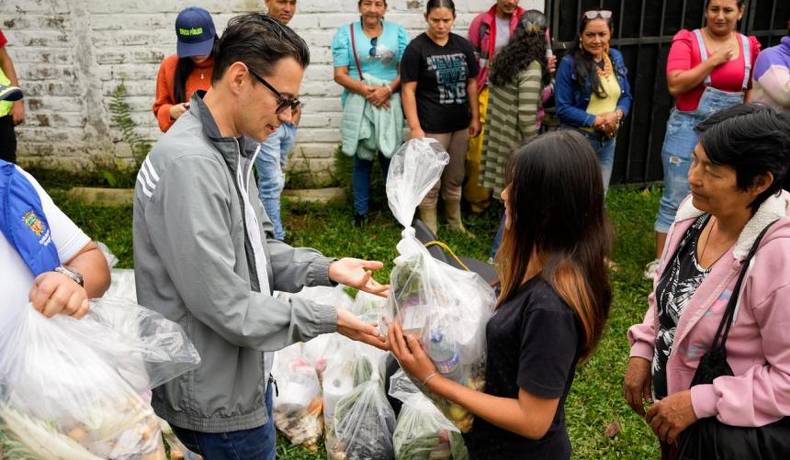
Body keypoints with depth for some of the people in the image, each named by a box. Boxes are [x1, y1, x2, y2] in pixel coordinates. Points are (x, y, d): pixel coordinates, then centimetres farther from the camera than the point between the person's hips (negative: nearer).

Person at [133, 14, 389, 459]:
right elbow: (224, 306, -27)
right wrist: (327, 319, -20)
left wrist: (326, 269, -5)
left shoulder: (231, 148, 5)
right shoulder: (188, 165, -28)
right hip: (216, 402, -9)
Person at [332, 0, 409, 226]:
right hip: (358, 105, 0)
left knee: (390, 156, 4)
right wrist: (367, 91, -17)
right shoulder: (345, 34, 2)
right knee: (362, 159, 6)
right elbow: (340, 75, -4)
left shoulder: (398, 32, 6)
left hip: (390, 104, 1)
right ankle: (360, 212, 17)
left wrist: (387, 90, -15)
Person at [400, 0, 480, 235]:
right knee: (430, 183, 2)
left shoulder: (463, 45, 7)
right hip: (432, 127, -5)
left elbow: (471, 83, 13)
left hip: (460, 125, 5)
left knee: (455, 180, 17)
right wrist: (415, 127, -17)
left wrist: (475, 117, 10)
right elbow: (408, 90, -11)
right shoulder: (416, 48, -8)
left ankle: (456, 225, 33)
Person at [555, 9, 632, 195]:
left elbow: (626, 96, 10)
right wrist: (597, 121, -20)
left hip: (608, 141, 6)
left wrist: (617, 114, -12)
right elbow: (563, 109, -15)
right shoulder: (570, 63, -13)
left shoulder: (616, 58, 5)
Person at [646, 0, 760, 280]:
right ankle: (660, 261, 13)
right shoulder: (688, 40, -6)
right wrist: (713, 61, -17)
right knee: (675, 199, 2)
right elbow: (675, 85, -17)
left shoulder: (750, 46, 5)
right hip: (688, 129, -3)